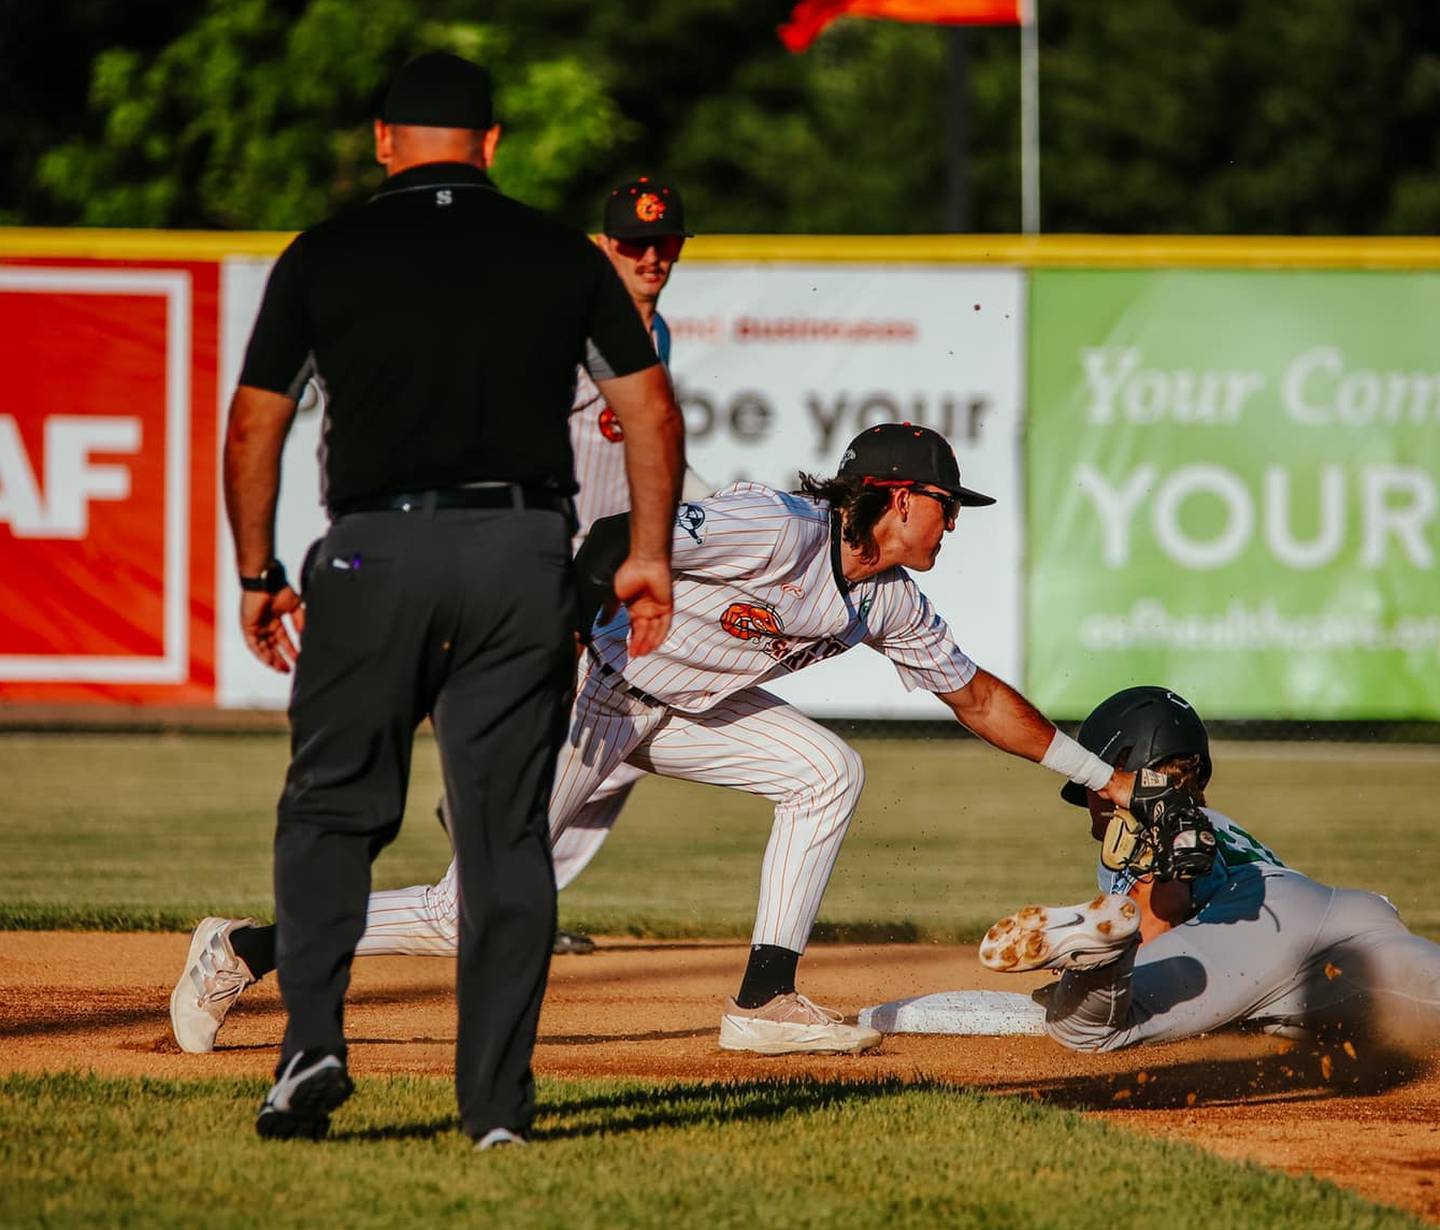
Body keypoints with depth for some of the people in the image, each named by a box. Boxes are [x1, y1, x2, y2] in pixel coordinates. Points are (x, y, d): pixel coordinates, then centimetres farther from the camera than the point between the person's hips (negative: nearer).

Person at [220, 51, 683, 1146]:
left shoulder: (325, 256, 6)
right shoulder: (562, 254, 10)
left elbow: (254, 426, 5)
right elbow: (652, 408, 9)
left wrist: (258, 577, 14)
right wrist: (650, 554, 17)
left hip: (374, 554, -1)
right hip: (524, 554, 1)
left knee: (331, 808, 10)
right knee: (507, 830, 5)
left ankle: (313, 1044, -9)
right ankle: (497, 1099, 3)